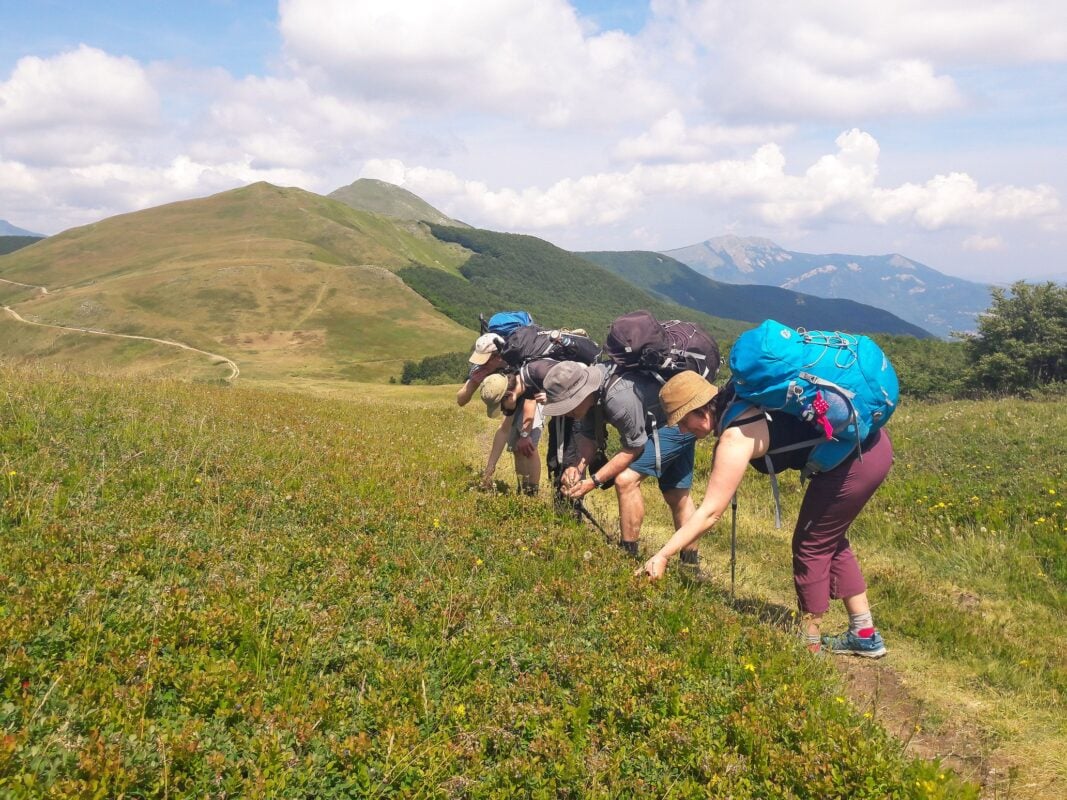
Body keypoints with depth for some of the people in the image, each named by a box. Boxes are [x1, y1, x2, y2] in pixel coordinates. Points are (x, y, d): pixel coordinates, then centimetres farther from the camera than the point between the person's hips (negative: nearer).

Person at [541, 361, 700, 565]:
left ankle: (629, 554, -8)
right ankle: (690, 565, 30)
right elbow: (587, 435, -2)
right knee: (677, 496, 17)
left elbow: (634, 448, -26)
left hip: (676, 424, -9)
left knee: (626, 480, -18)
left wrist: (594, 481, -23)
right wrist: (579, 466, -21)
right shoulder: (589, 391, -12)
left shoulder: (620, 397, -37)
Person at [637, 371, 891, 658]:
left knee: (811, 547, 4)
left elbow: (710, 512, -21)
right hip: (870, 441, 10)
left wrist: (662, 556, -19)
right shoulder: (736, 400, 2)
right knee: (830, 542, 20)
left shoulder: (736, 438, -21)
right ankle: (864, 634, 29)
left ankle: (809, 645, 16)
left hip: (853, 459, -10)